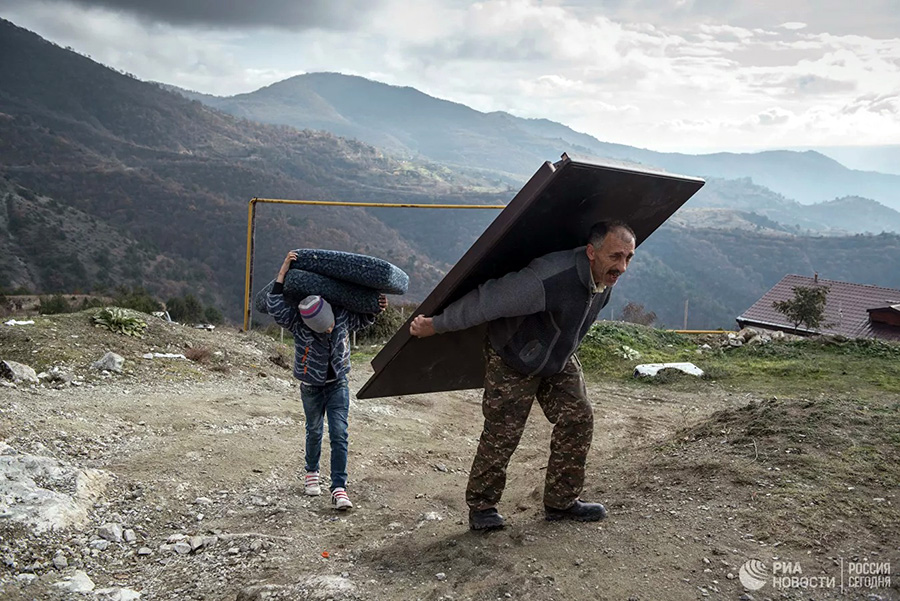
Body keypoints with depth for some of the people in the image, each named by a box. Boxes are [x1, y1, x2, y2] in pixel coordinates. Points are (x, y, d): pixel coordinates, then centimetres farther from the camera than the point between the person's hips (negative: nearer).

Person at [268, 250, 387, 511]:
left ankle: (339, 489, -9)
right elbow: (274, 306, -37)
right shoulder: (297, 323, -23)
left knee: (339, 434, -9)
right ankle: (312, 473, 42)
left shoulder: (343, 316, -16)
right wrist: (284, 270, -37)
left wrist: (377, 308, -14)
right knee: (314, 431, 17)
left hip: (338, 384, 1)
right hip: (312, 387, -1)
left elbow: (364, 319, 5)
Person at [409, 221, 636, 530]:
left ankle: (561, 501, 19)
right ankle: (481, 507, 15)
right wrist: (434, 325, -25)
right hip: (513, 359, -7)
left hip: (561, 360, 7)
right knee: (502, 434, -5)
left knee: (578, 420, 4)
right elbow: (488, 300, -33)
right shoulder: (548, 280, -40)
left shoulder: (607, 277, -12)